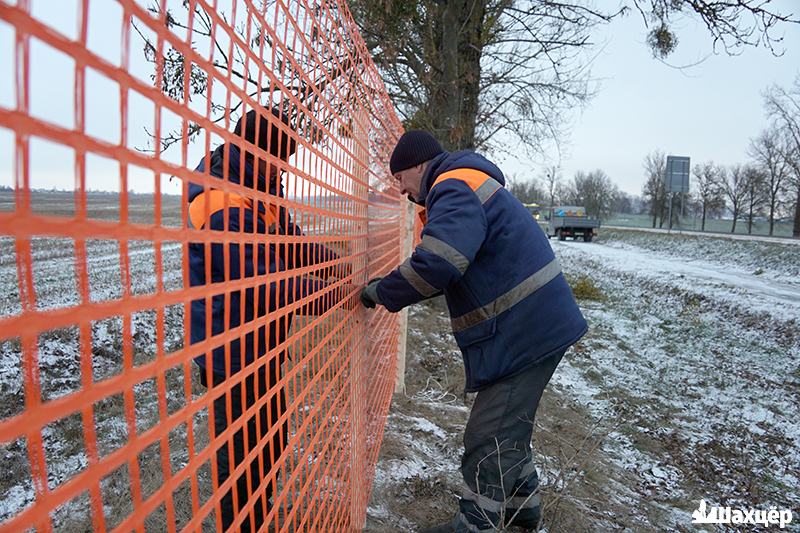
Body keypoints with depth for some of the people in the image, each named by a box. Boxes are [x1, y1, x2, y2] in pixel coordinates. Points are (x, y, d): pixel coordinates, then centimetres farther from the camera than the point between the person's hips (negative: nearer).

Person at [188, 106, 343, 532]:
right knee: (243, 453, 6)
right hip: (233, 356, -10)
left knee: (272, 441, 25)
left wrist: (334, 263, -1)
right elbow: (261, 282, -28)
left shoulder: (260, 192, 7)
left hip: (262, 348, 10)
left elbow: (291, 245, 15)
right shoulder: (224, 205, -25)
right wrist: (330, 296, -20)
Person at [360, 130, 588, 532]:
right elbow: (453, 266, 19)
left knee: (489, 438, -1)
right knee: (508, 424, 23)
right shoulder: (465, 188, 18)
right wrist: (390, 287, 9)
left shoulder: (455, 188, -16)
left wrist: (380, 293, -15)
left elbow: (435, 265, -31)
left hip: (525, 331, -11)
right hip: (535, 326, 11)